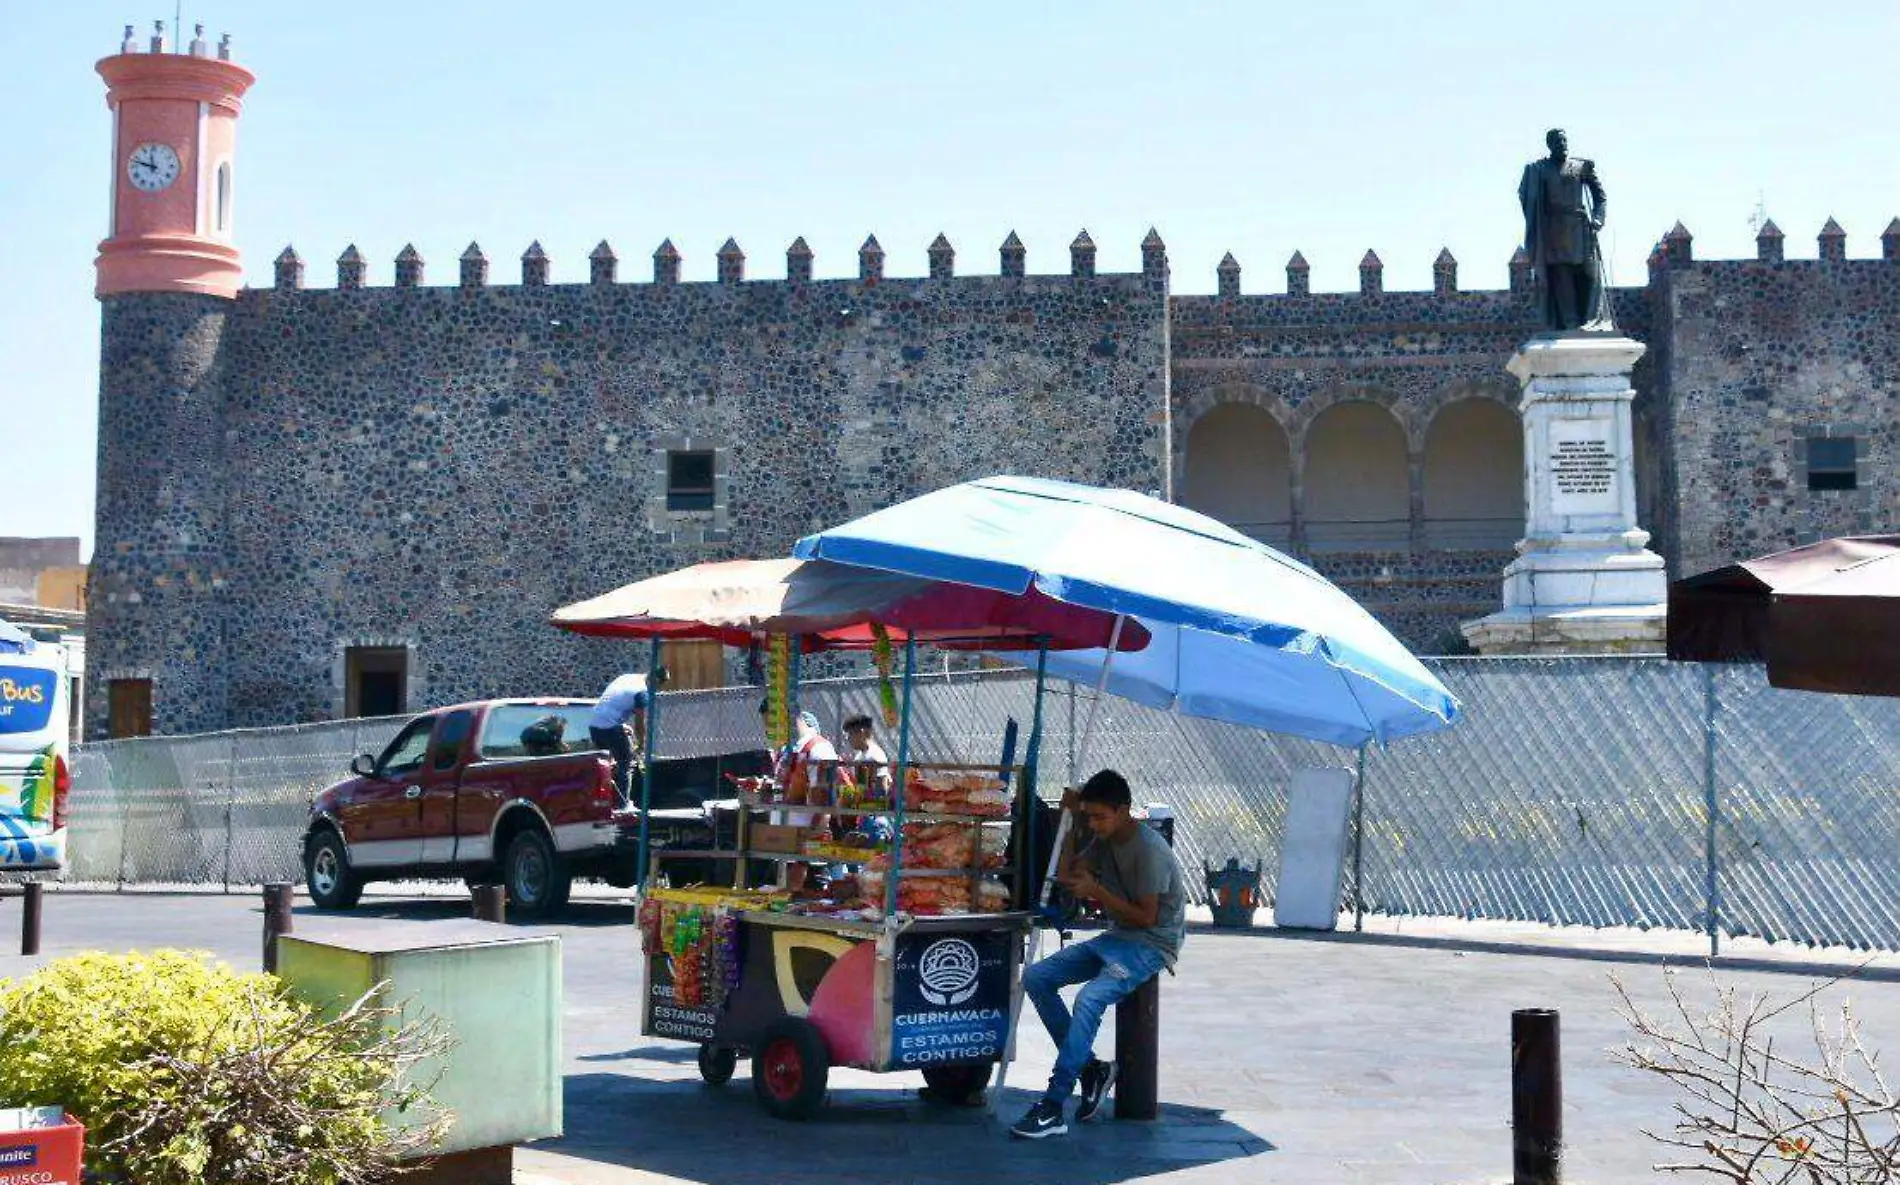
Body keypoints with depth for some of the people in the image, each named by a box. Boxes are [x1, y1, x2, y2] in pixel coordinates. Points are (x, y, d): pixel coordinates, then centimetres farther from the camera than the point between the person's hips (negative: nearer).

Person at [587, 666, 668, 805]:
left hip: (593, 724, 8)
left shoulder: (627, 677, 17)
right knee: (626, 764, 5)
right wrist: (642, 744, 12)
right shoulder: (642, 692, -8)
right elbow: (639, 722, -3)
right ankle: (623, 803, 6)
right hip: (611, 727, -8)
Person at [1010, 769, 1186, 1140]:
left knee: (1090, 999, -32)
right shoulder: (1101, 838, 6)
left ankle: (1052, 1109, -31)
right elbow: (1068, 877, 9)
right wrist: (1072, 822, 1)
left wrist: (1096, 890, -21)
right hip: (1116, 937, 9)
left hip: (1152, 944, -9)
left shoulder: (1149, 850, -20)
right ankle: (1091, 1068, 2)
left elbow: (1146, 917, -18)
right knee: (1036, 978, -3)